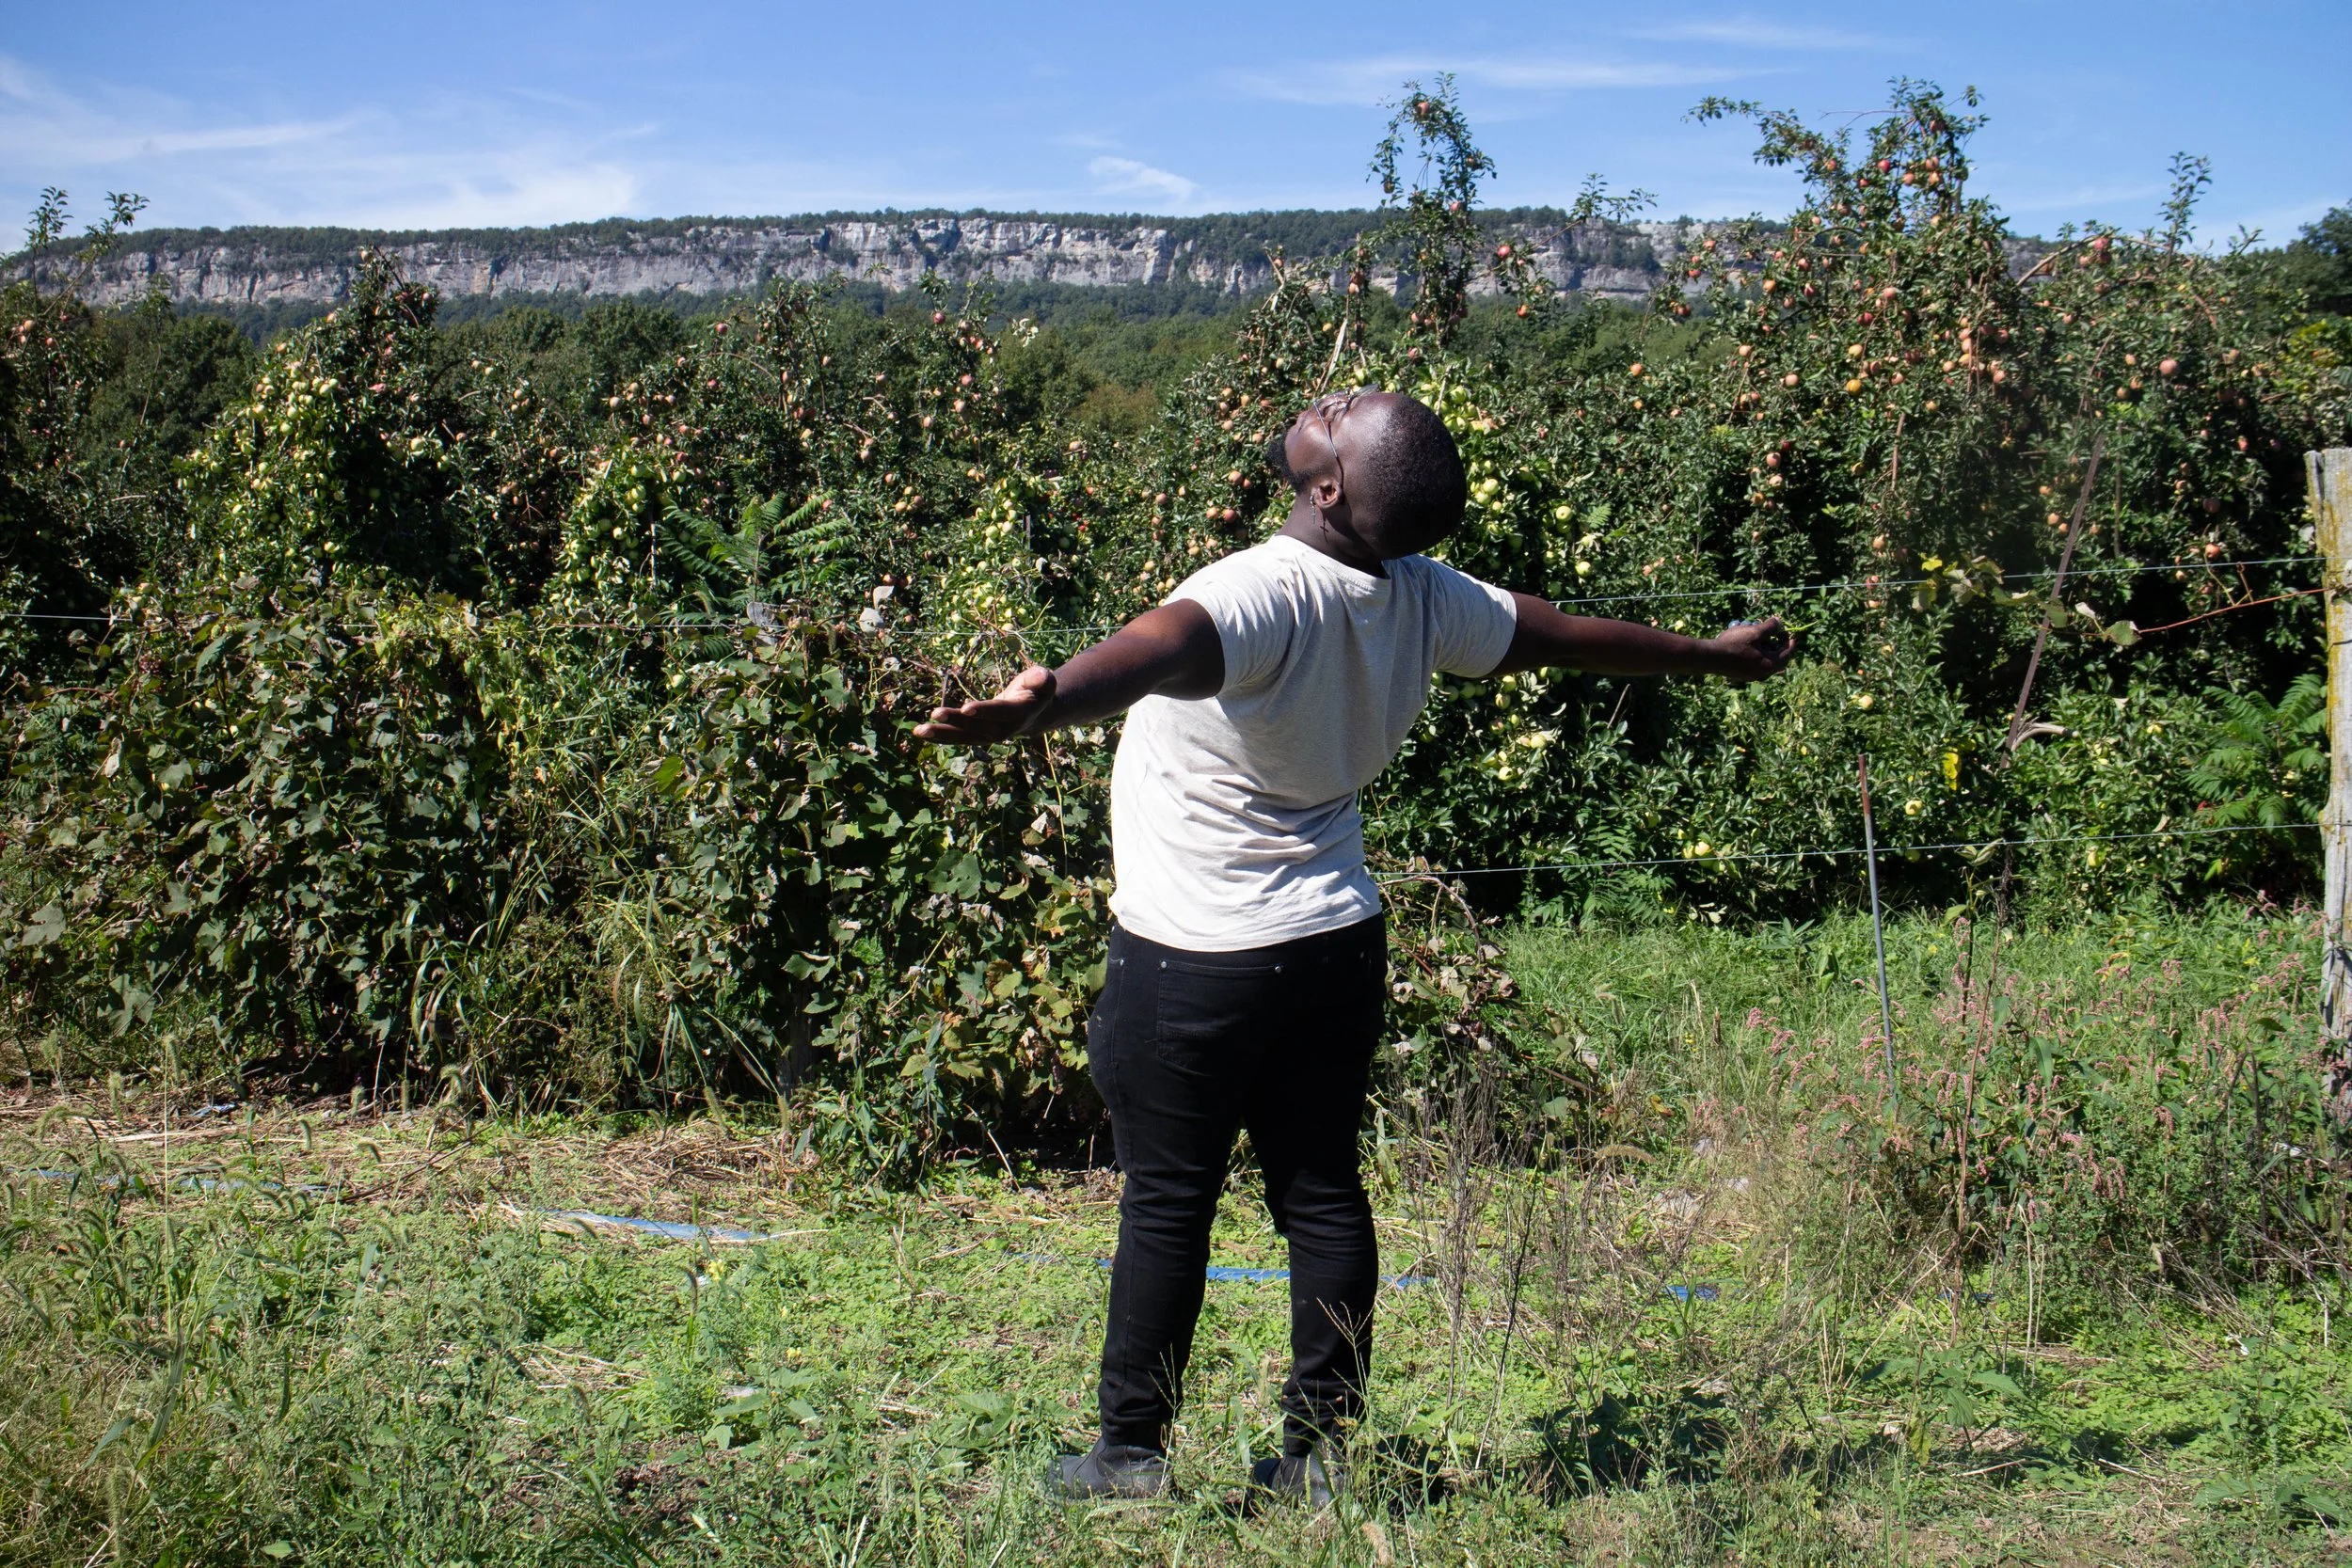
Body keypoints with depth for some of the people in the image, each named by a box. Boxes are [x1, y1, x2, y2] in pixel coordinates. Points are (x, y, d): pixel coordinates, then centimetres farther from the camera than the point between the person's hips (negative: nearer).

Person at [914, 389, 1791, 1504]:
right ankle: (1321, 1453, 20)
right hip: (1337, 942, 6)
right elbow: (1567, 634, 14)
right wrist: (1710, 656, 31)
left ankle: (1131, 1454, 18)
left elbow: (1156, 651, -45)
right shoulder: (1423, 597, -1)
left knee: (1168, 1203, 5)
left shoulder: (1262, 594, -23)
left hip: (1194, 959, -6)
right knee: (1322, 1192, 12)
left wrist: (1038, 705, -64)